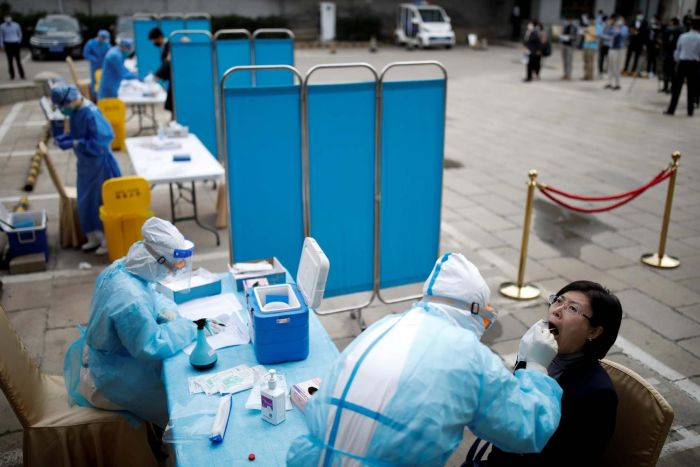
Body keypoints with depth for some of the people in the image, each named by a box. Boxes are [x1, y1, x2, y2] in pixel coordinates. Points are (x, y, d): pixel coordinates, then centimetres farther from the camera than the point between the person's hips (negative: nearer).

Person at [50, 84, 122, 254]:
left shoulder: (91, 114, -26)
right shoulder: (76, 111, 1)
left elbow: (99, 143, -28)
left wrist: (73, 144, -24)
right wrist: (65, 137, -3)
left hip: (100, 165, -9)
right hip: (86, 164, 9)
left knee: (104, 203, 3)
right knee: (86, 202, 16)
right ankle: (94, 237, 30)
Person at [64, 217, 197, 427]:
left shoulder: (122, 266, -11)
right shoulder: (130, 300, -38)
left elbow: (153, 294, 8)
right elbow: (152, 346, -31)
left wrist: (168, 311, -10)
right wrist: (188, 327, -19)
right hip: (107, 381, -9)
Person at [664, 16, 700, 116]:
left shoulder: (683, 36, 0)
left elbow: (677, 51, 6)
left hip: (682, 62, 1)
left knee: (677, 87, 3)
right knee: (692, 88, 8)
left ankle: (671, 109, 1)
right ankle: (690, 111, 14)